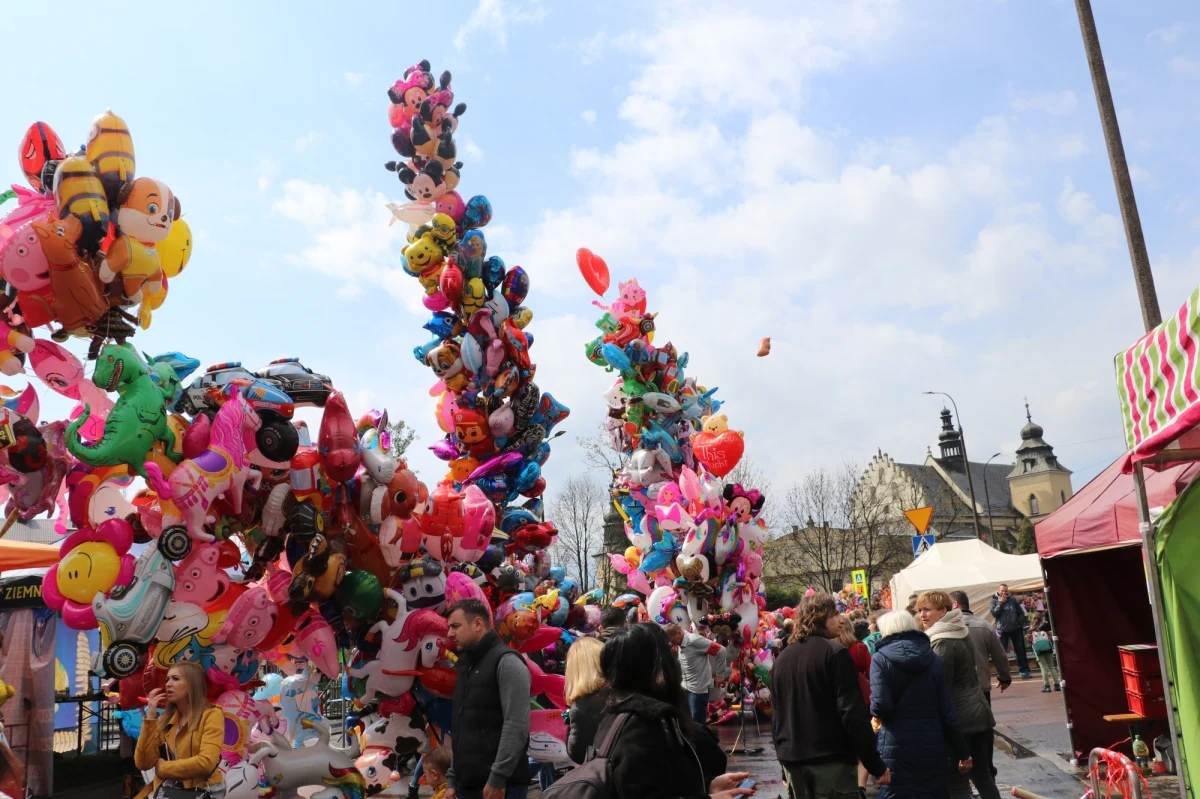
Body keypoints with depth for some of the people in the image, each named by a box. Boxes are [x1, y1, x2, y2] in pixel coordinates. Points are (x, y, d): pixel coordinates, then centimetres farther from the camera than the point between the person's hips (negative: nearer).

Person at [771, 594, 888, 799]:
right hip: (832, 760, -6)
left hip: (792, 761, 7)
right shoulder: (835, 653, -9)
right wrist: (875, 764, -10)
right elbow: (853, 712, -15)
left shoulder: (781, 658, 12)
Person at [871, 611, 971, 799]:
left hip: (896, 748, -3)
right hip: (932, 746, 3)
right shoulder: (934, 659, 6)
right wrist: (963, 752, 10)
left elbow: (880, 705, -16)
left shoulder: (881, 659, -5)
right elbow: (947, 710, 4)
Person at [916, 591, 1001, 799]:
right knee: (983, 776, 16)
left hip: (959, 720, -9)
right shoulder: (961, 633, 10)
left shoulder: (942, 643, -17)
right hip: (980, 714, 9)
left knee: (957, 781, -2)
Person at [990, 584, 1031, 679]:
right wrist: (1001, 603, -13)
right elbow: (994, 614, -12)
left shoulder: (1013, 599, 3)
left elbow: (1021, 612, 7)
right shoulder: (994, 601, 0)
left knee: (1020, 651, 7)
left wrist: (1020, 623, -4)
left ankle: (1024, 671, 14)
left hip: (1015, 629, 2)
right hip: (1002, 631, -2)